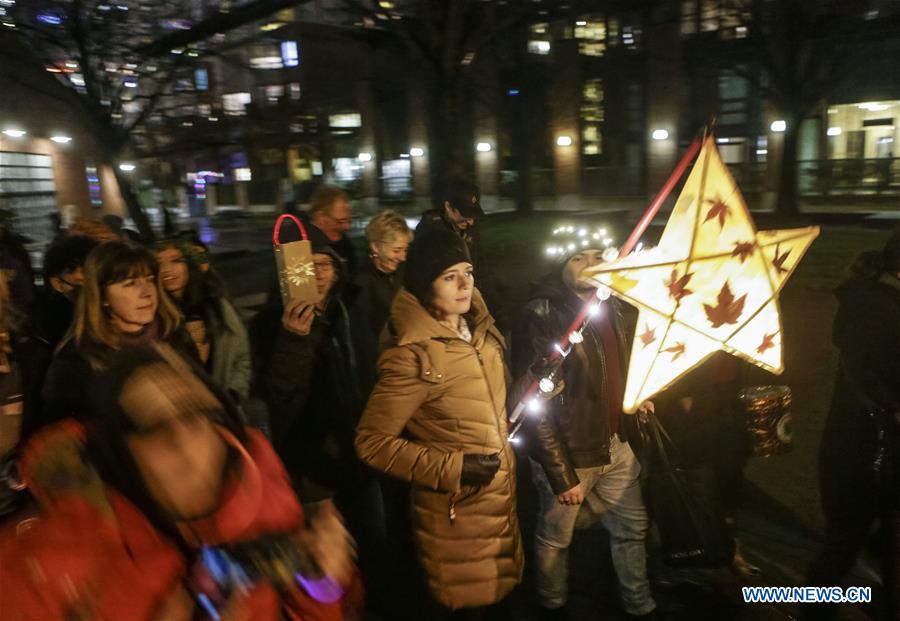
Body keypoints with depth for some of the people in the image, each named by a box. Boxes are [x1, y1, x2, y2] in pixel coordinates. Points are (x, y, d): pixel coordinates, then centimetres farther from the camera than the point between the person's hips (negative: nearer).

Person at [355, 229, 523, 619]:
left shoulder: (480, 330, 1)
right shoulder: (413, 356, -22)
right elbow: (372, 442, -19)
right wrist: (451, 469, -22)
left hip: (501, 497, 7)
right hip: (456, 513, -7)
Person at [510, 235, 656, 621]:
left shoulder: (609, 307, 4)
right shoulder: (541, 317, -19)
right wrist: (561, 474, -20)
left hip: (615, 446, 7)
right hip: (567, 454, -6)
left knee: (632, 528, 20)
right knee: (555, 539, 15)